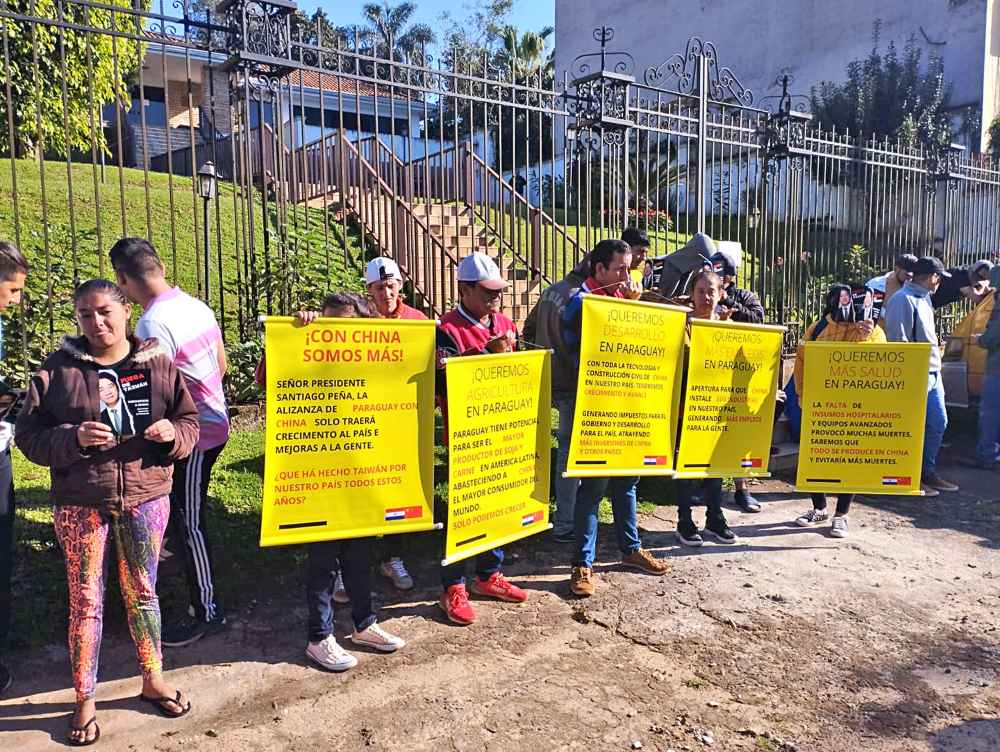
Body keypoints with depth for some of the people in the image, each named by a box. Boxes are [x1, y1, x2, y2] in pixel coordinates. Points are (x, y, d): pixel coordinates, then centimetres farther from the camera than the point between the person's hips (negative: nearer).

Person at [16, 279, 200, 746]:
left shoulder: (158, 364, 2)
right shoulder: (57, 369, -2)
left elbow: (190, 422, 4)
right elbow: (28, 435, -4)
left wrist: (172, 433, -18)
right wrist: (74, 438, -22)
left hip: (145, 497, 1)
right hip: (80, 503, -1)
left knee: (142, 592, 14)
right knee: (85, 600, 8)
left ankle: (153, 681, 32)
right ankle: (85, 701, 26)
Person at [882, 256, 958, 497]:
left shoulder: (924, 298, 15)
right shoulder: (903, 300, -14)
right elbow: (899, 341, -19)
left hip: (933, 373, 10)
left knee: (938, 423, 15)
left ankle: (928, 472, 27)